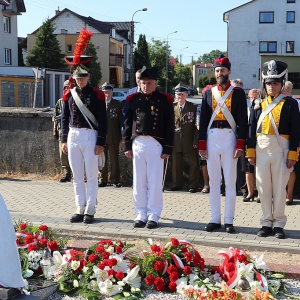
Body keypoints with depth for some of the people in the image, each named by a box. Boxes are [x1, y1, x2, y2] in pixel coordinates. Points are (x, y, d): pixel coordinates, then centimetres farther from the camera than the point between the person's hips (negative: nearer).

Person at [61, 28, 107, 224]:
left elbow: (103, 121, -5)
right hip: (73, 137, 4)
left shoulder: (97, 95, -4)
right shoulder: (69, 94, 7)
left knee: (91, 176, 1)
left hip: (90, 137, -4)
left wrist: (101, 142, -10)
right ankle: (80, 209, 17)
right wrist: (64, 140, 8)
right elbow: (65, 118, 12)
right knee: (77, 176, 9)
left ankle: (90, 211, 7)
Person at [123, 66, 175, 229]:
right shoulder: (133, 100, 7)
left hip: (156, 145, -3)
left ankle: (153, 215, 9)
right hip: (137, 144, 3)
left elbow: (169, 126, 0)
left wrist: (168, 149, -5)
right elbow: (127, 124, 10)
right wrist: (127, 146, 6)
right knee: (139, 181, 7)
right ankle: (141, 214, 16)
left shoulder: (165, 100, 0)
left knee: (155, 181, 1)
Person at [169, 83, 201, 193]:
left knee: (193, 163, 3)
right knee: (176, 164, 9)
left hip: (189, 140, -3)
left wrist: (195, 141, -9)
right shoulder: (172, 108, 7)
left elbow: (196, 125, -3)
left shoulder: (193, 107, -1)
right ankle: (177, 184, 21)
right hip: (176, 141, 3)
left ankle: (193, 185, 12)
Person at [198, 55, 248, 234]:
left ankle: (229, 220, 8)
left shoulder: (238, 93, 2)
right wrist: (202, 145, 3)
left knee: (230, 182, 1)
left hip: (230, 138, -3)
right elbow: (203, 120, 10)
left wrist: (240, 145, -9)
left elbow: (243, 121, -2)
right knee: (213, 182, 7)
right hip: (211, 139, 3)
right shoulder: (208, 93, 11)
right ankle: (215, 219, 14)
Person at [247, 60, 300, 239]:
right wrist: (250, 152, 3)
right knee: (263, 187, 6)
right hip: (261, 149, 3)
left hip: (281, 149, -3)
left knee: (279, 188, 2)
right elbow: (252, 129, 9)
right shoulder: (258, 104, 10)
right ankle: (267, 222, 16)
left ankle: (279, 224, 11)